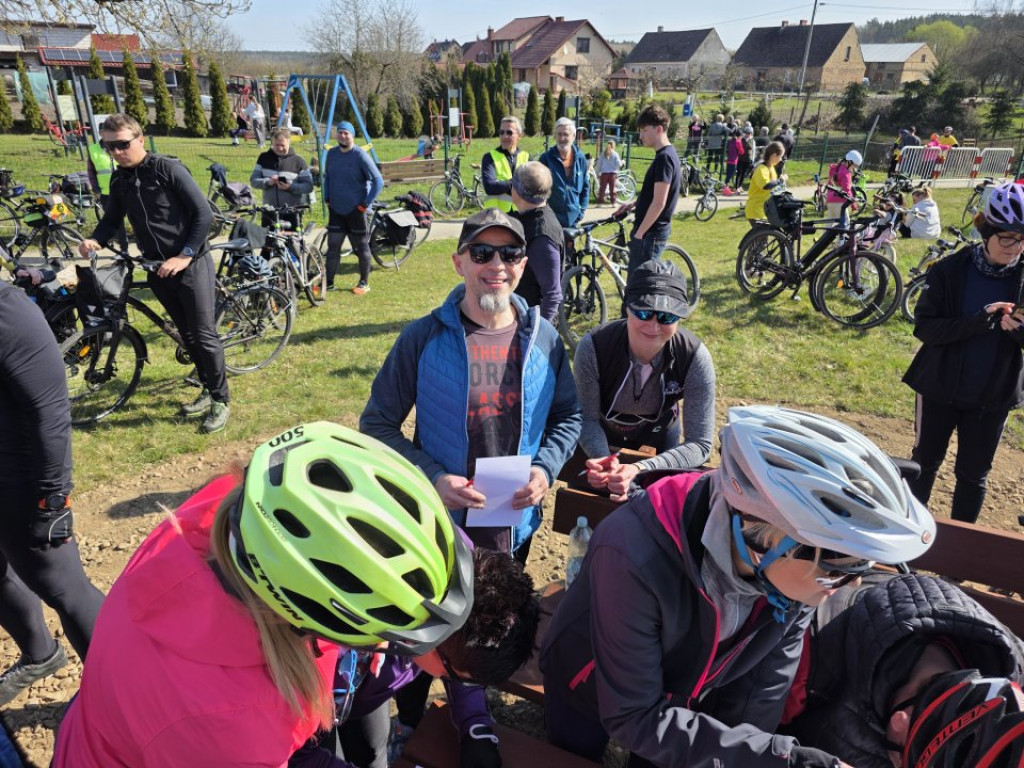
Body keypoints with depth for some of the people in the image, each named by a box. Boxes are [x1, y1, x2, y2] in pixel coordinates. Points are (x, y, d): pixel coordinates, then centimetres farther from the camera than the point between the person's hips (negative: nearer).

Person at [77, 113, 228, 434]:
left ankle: (221, 399, 8)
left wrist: (185, 256, -18)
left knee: (204, 334, -4)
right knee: (187, 334, 13)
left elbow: (204, 214, -14)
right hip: (157, 268, 6)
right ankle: (208, 390, 26)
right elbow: (112, 219, 15)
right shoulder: (119, 179, 7)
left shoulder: (169, 169, -11)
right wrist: (95, 240, -7)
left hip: (191, 264, -6)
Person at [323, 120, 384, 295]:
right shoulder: (331, 153, 5)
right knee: (333, 247, 5)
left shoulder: (360, 156, -12)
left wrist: (365, 204, -15)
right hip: (336, 210, 5)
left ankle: (364, 283, 17)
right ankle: (328, 282, 12)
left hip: (356, 211, -5)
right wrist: (327, 199, 10)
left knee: (361, 248, 6)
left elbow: (378, 181, -13)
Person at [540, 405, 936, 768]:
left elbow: (759, 699, -15)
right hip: (591, 690, -2)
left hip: (686, 699, 3)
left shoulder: (797, 574, -27)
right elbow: (633, 717, -34)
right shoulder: (636, 557, -43)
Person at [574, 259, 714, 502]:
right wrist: (603, 460, -46)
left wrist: (641, 470, -47)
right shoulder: (592, 347, -36)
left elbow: (700, 444, -32)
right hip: (603, 435, 0)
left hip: (658, 436, 1)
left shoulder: (695, 358, -34)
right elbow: (588, 418, -24)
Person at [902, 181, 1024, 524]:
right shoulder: (950, 270, -11)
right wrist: (977, 322, -28)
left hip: (993, 396, 2)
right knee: (925, 463, 14)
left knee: (973, 475, 12)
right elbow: (924, 326, -15)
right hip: (940, 388, -1)